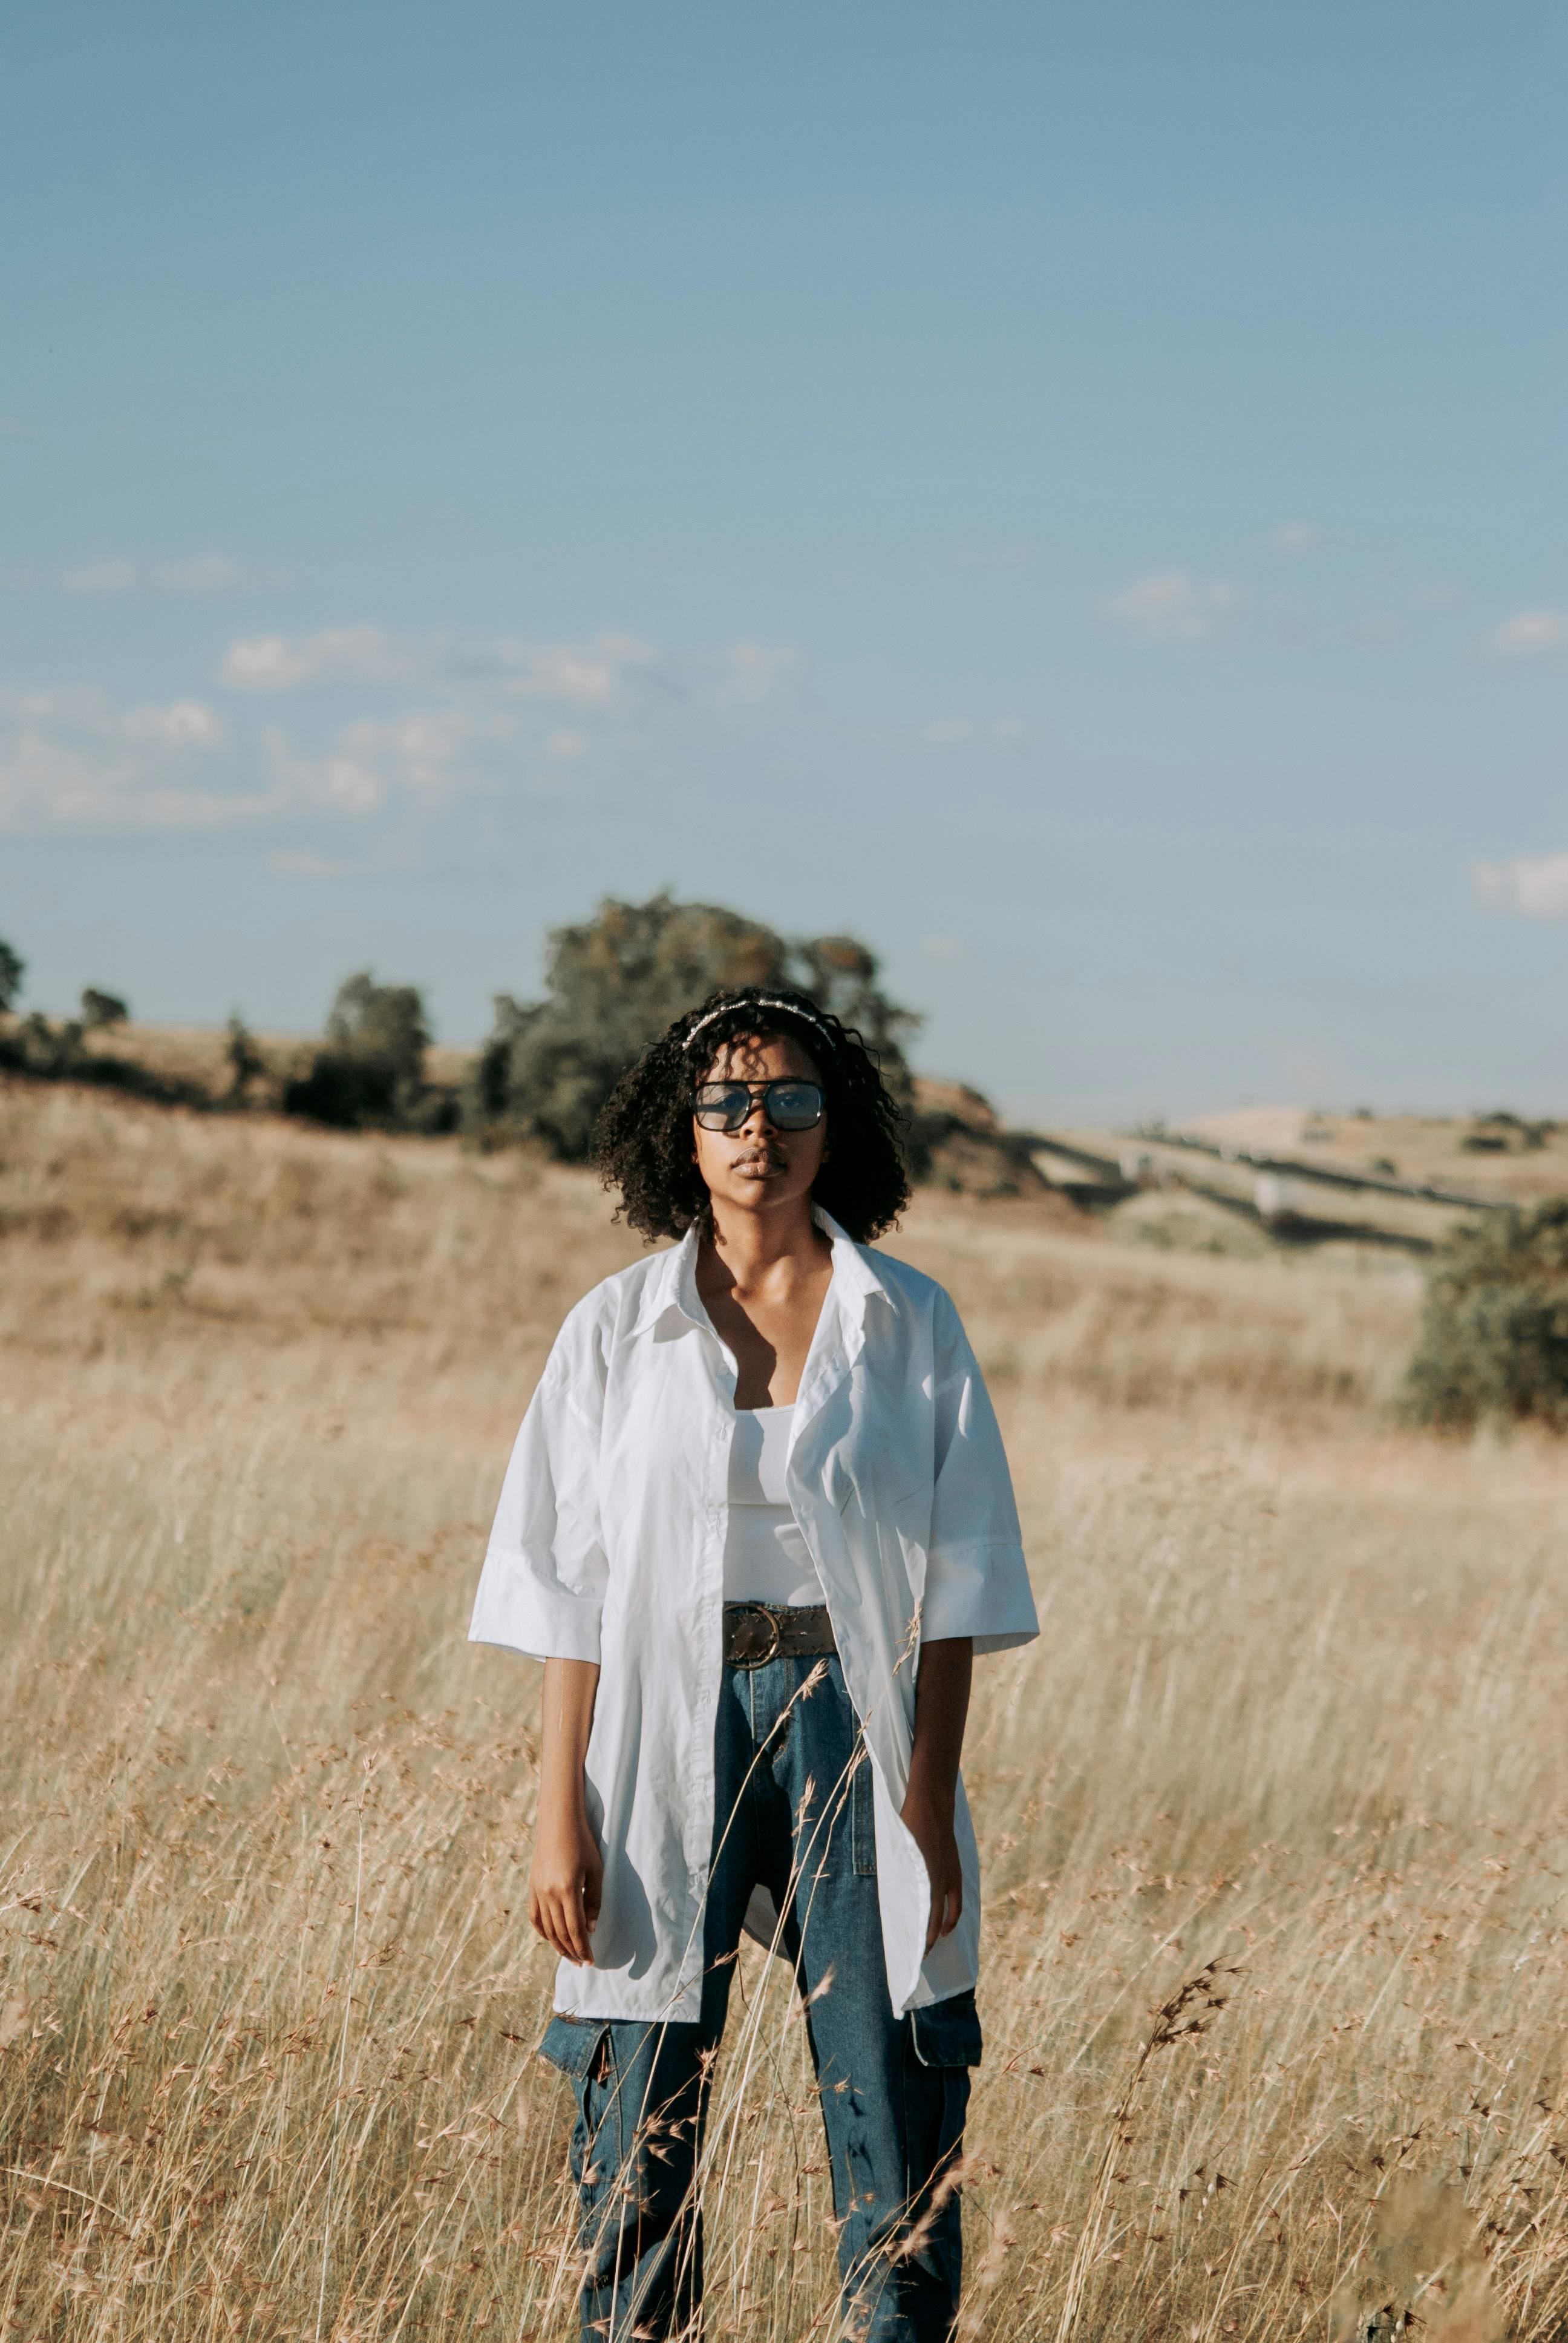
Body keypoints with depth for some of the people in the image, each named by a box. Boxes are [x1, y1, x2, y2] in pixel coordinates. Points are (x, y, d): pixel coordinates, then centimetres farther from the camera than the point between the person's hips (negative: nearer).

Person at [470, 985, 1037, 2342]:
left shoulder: (912, 1325, 4)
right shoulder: (618, 1332, 5)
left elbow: (953, 1583, 3)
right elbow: (569, 1593, 3)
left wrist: (931, 1800, -6)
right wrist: (560, 1818, -4)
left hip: (857, 1722, 0)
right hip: (671, 1728, 0)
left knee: (897, 2140, 0)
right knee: (637, 2139, 2)